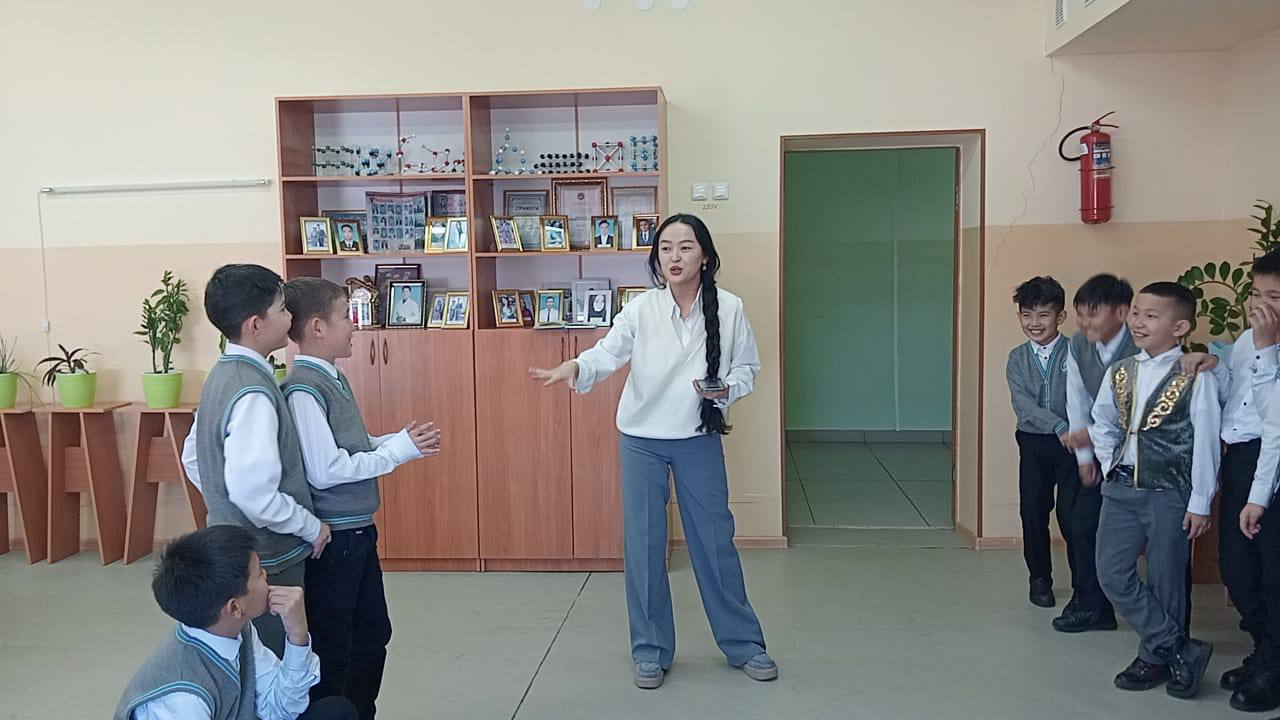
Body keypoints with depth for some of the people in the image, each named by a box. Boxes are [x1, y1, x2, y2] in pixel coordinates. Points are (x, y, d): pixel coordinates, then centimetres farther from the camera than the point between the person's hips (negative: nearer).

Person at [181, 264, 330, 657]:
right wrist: (312, 527, -15)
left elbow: (192, 457, 16)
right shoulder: (253, 392, -24)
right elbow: (254, 492, -29)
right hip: (266, 560, -9)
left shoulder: (222, 376, 6)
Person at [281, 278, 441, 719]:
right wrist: (400, 449, -18)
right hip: (330, 539, -9)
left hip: (358, 533, 9)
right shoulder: (302, 389, -21)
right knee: (331, 651, 6)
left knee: (373, 635, 21)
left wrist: (402, 441, 0)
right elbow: (325, 470, -25)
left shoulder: (332, 378, 8)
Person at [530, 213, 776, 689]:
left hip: (700, 439, 0)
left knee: (715, 540, 9)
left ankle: (743, 643, 26)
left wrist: (726, 389, -16)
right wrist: (574, 368, -38)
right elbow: (607, 354, -18)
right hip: (642, 439, 0)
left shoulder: (729, 310, -7)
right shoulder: (641, 310, -9)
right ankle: (651, 650, 22)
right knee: (643, 544, 6)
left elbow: (748, 367, 4)